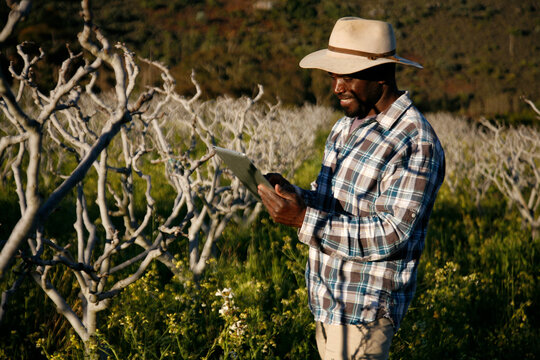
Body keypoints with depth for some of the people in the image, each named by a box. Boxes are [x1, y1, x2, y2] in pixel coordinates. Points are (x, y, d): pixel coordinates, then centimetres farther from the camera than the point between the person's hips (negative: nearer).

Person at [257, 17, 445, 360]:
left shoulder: (416, 144, -19)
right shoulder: (347, 126, 9)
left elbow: (392, 235, -24)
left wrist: (304, 219, -27)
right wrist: (290, 194, -5)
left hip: (363, 310, -8)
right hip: (329, 300, 8)